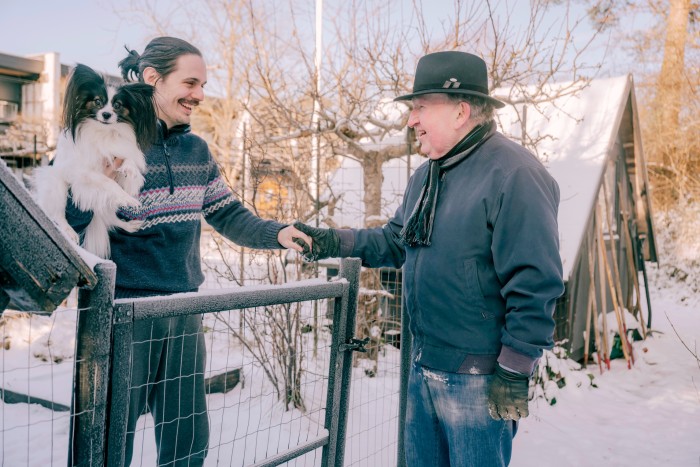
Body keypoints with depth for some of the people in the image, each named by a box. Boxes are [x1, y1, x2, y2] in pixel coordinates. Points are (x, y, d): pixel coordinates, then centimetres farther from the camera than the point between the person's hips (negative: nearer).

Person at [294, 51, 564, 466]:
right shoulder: (427, 175, 10)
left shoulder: (513, 174, -18)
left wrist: (515, 372, -18)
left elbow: (535, 284, -20)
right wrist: (334, 242, 3)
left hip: (478, 380, -8)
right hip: (423, 369, 8)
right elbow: (396, 241, 17)